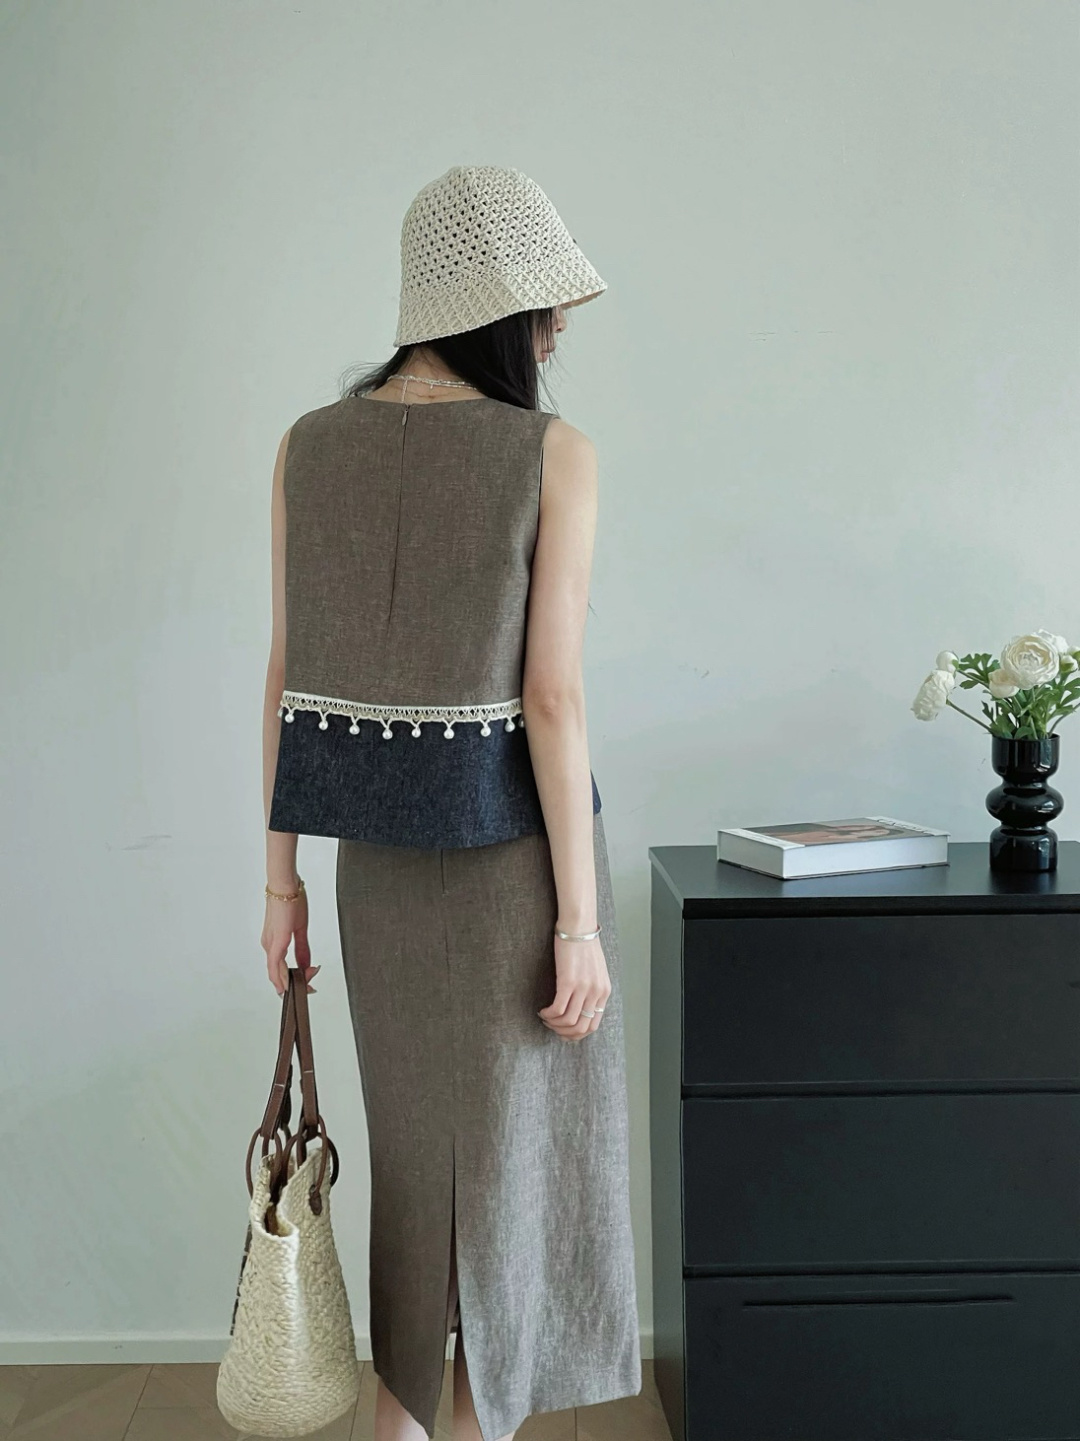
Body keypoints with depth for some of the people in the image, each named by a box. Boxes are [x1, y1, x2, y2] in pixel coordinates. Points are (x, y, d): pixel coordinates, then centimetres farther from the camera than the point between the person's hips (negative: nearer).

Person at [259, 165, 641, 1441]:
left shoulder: (308, 446, 0)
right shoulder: (555, 454, -12)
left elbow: (289, 675, 1)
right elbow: (552, 697, -16)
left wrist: (281, 871, 8)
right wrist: (581, 920, -10)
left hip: (380, 846, 5)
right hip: (515, 840, -4)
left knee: (413, 1141, 22)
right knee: (518, 1150, 13)